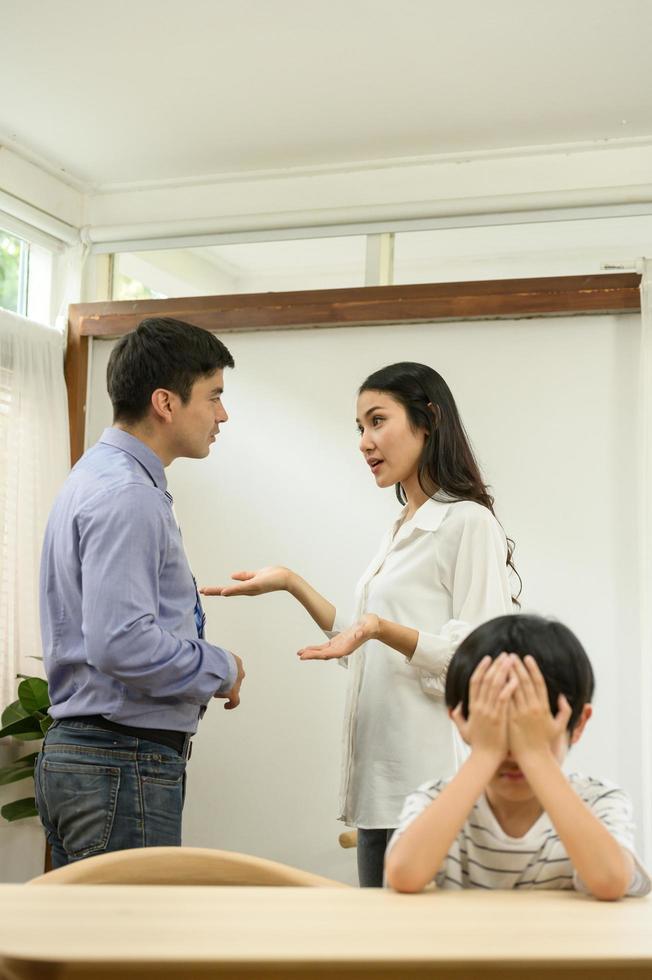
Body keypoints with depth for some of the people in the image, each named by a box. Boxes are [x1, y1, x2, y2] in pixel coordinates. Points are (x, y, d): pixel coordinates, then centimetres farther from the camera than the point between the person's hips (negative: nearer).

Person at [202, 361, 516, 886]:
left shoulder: (469, 522, -8)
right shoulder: (400, 531, 18)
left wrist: (381, 628, -26)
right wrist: (292, 583, 13)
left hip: (432, 780, -8)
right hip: (382, 780, 8)